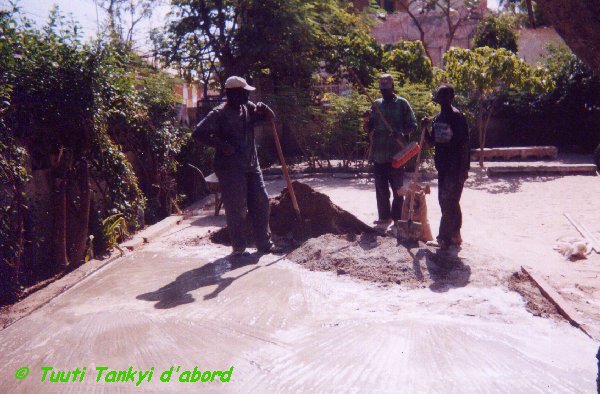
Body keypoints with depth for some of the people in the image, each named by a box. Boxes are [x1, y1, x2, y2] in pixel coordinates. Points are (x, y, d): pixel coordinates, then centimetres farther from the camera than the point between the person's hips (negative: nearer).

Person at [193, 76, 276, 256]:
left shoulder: (248, 108, 9)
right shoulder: (219, 114, -11)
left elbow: (270, 117, 21)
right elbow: (198, 133, -17)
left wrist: (264, 110, -2)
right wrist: (221, 145, -19)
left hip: (251, 166, 7)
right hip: (230, 169, -7)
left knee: (261, 203, 9)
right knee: (236, 208, -2)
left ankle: (264, 243, 20)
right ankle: (239, 247, 12)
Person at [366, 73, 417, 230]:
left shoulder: (401, 103, 0)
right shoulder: (376, 104, 14)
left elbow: (412, 124, -3)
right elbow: (369, 128, 18)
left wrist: (402, 133, -22)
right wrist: (368, 121, -5)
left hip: (396, 154, -5)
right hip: (378, 153, 5)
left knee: (397, 188, 3)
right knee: (381, 189, 11)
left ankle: (397, 218, 12)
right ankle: (384, 217, 22)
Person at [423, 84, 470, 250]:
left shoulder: (457, 116, -11)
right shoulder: (438, 118, 13)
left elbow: (464, 144, -15)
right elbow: (432, 141, 20)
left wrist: (464, 168, -19)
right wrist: (426, 129, 2)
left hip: (455, 167, -9)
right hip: (443, 167, 9)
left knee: (448, 203, -8)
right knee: (448, 202, 14)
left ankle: (444, 238, -5)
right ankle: (455, 236, 24)